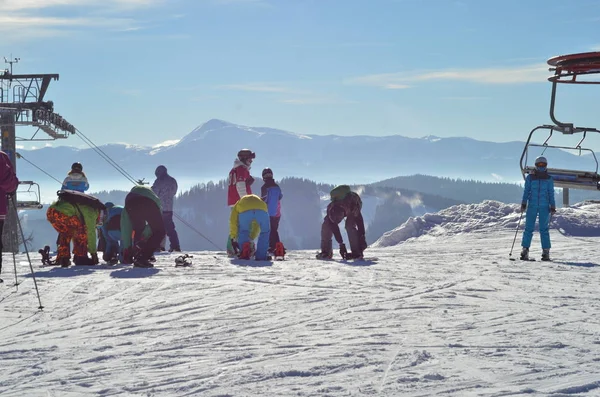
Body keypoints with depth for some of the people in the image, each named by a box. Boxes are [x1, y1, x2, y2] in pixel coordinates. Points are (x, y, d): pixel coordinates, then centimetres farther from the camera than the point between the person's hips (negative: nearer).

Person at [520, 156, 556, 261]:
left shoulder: (549, 179, 9)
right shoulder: (530, 177, 8)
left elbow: (551, 193, 10)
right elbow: (526, 191, 8)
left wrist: (552, 207, 4)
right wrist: (523, 204, -1)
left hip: (544, 207, 0)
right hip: (532, 205, 0)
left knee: (544, 229, -2)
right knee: (529, 228, -3)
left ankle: (546, 251, -1)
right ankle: (525, 250, 0)